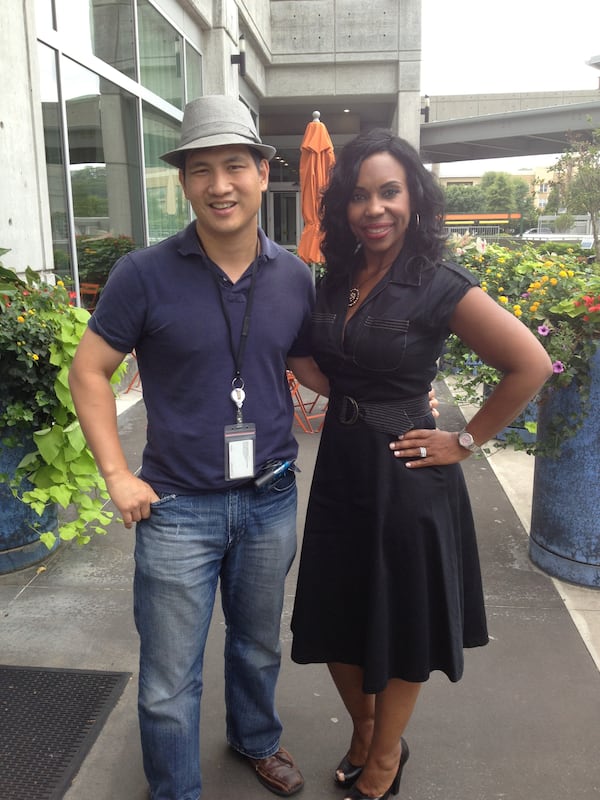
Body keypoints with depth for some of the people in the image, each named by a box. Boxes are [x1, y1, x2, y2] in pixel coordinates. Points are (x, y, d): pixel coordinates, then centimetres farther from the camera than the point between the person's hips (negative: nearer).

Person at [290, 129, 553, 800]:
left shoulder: (440, 286, -13)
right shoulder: (334, 282, 4)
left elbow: (530, 365, -14)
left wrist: (465, 442, -12)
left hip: (405, 475, -5)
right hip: (340, 468, 6)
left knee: (400, 627, 14)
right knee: (335, 620, 17)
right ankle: (362, 730, 45)